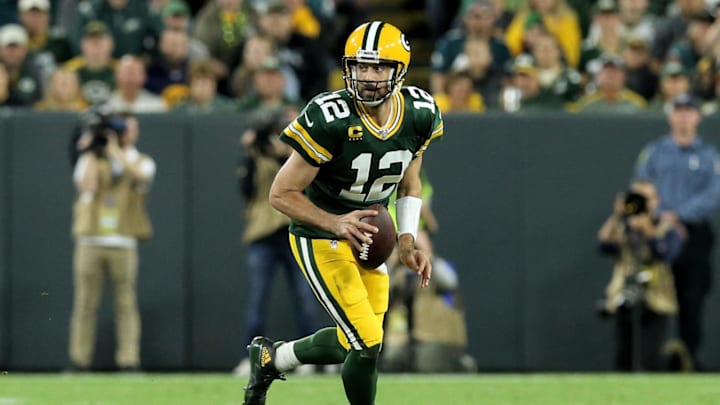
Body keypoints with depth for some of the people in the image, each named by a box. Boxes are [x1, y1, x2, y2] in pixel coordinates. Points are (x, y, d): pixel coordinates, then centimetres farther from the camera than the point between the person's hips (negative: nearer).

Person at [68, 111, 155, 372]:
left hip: (123, 243, -1)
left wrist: (115, 149, -9)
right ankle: (78, 360, 2)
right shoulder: (92, 159, 13)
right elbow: (87, 185, -6)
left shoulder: (142, 162, 11)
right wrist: (91, 153, -2)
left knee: (126, 303, -5)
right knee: (84, 303, -1)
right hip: (90, 241, 1)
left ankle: (129, 361, -4)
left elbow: (140, 175, -13)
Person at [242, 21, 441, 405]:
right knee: (367, 344, -13)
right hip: (321, 239, -7)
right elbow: (282, 194, -20)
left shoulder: (421, 114, -9)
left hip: (369, 234, 7)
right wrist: (336, 223, -33)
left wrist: (407, 243, -3)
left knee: (354, 344, 15)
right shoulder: (329, 119, -27)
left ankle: (270, 357, 39)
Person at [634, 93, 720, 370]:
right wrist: (660, 218, -11)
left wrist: (678, 214, -14)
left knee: (692, 298, -4)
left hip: (695, 235, 0)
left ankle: (690, 355, 0)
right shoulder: (653, 152, 13)